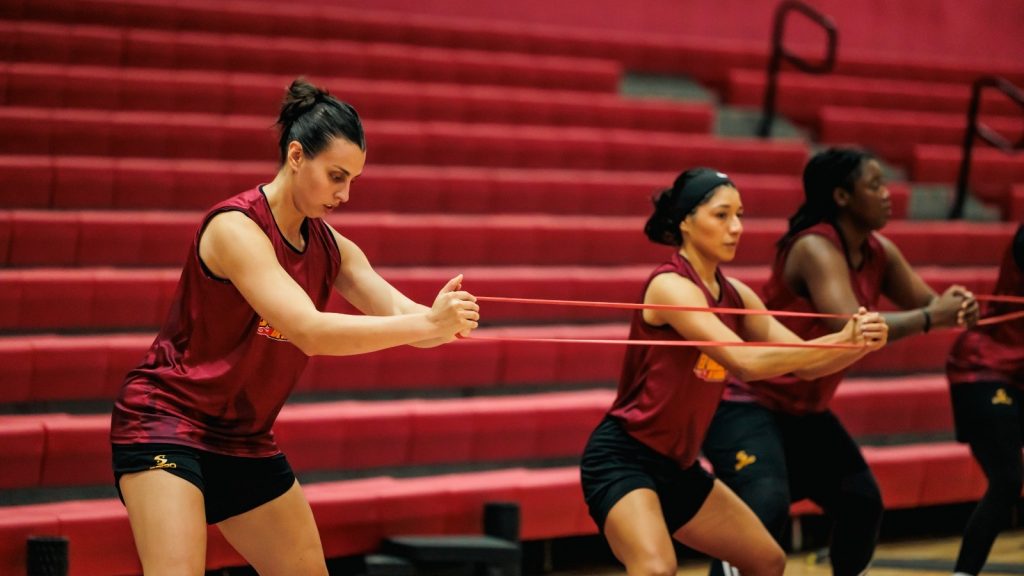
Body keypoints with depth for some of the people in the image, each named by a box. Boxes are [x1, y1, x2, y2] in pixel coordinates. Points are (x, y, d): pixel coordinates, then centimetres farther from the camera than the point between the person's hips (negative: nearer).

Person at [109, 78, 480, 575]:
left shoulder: (329, 246, 3)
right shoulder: (236, 227, -20)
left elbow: (402, 316, -7)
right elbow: (309, 331, -31)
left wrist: (443, 320, -31)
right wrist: (427, 324, -36)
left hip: (245, 441, 8)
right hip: (166, 422, -8)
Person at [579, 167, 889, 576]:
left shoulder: (735, 296, 5)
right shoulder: (670, 286, -19)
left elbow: (806, 363, 5)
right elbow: (746, 362, -29)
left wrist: (859, 343, -14)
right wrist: (840, 340, -29)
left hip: (676, 466, 9)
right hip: (622, 459, -9)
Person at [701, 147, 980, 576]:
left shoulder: (878, 252, 2)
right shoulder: (815, 248, -22)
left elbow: (926, 303, 5)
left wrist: (954, 308, -18)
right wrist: (931, 317, -31)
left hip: (805, 411, 9)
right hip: (747, 405, -9)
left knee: (862, 503, 11)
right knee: (766, 508, -27)